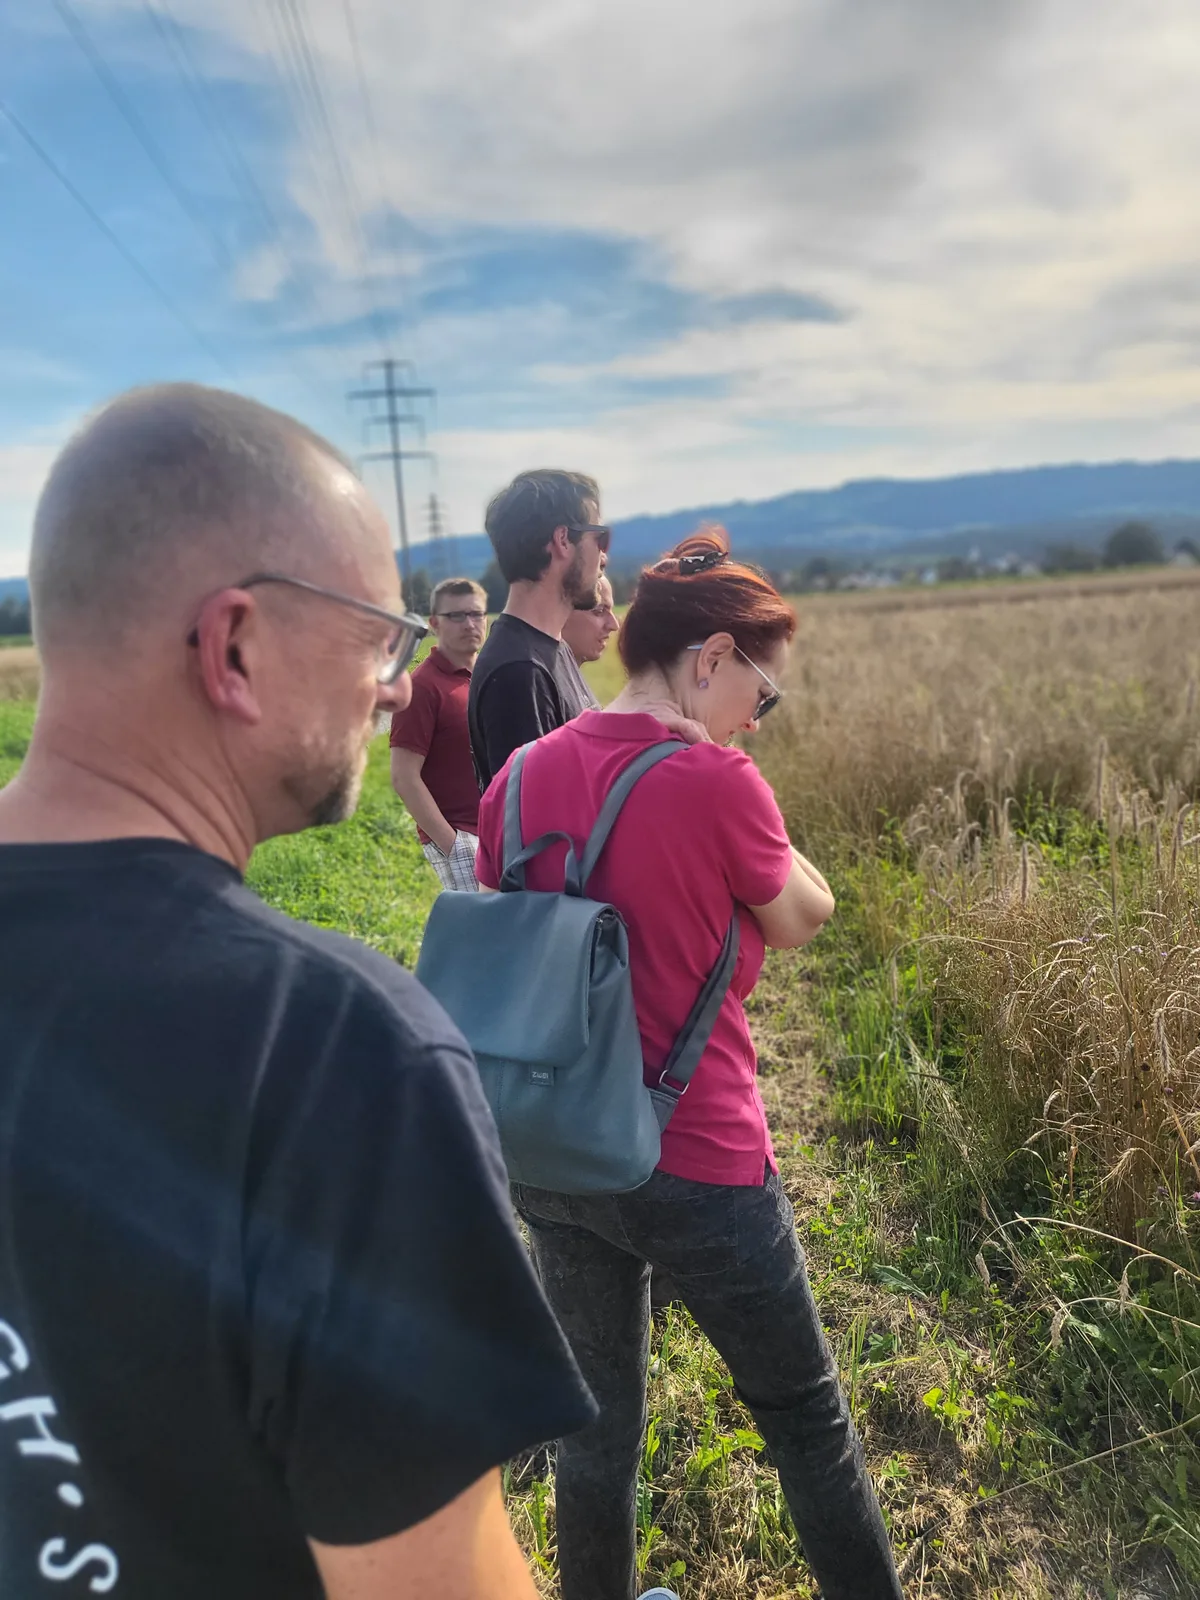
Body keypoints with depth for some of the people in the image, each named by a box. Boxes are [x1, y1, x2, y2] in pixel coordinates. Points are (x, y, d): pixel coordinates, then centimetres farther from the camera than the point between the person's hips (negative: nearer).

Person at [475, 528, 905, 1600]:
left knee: (600, 1420, 25)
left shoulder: (521, 778, -3)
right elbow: (804, 921, -2)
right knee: (807, 1419, 20)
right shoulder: (717, 784, -20)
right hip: (697, 1169, -5)